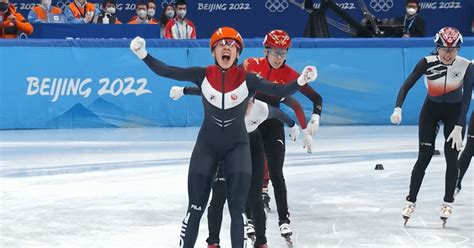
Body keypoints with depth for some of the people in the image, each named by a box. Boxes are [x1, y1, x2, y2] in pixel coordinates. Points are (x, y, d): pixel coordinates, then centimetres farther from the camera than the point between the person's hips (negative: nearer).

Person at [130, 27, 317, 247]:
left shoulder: (246, 79, -9)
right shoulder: (202, 75, -7)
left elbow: (279, 92, -18)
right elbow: (166, 71, -12)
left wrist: (301, 81, -35)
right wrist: (143, 55, -25)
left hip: (237, 146, 0)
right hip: (207, 145, 0)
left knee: (237, 208, -5)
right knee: (196, 207, -1)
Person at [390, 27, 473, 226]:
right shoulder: (427, 63, -23)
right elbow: (407, 85, -22)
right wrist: (398, 108, -37)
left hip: (454, 111, 0)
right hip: (431, 110, 0)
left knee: (451, 157, -4)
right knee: (424, 156, -5)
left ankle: (448, 202, 11)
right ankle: (411, 201, 3)